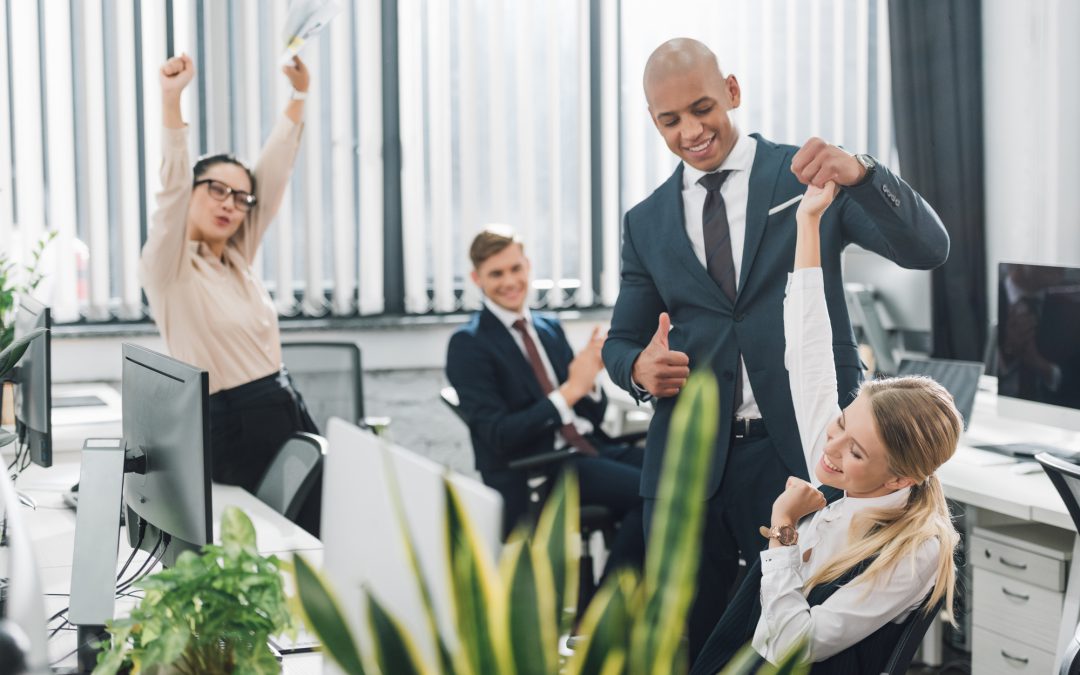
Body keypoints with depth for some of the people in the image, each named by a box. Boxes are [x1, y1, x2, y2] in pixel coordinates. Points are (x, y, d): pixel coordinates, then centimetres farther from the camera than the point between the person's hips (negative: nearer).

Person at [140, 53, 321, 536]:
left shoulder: (238, 258, 12)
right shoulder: (168, 268, -6)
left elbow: (274, 173, 11)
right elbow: (172, 189, -23)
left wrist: (299, 95, 7)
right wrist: (171, 102, -34)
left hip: (287, 412, 7)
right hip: (229, 428, -7)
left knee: (314, 541, 4)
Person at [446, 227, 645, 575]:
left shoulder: (550, 328, 17)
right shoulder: (469, 344, -2)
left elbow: (594, 415, 16)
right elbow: (497, 436, -12)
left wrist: (589, 380, -7)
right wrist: (571, 389, -18)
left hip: (588, 449, 6)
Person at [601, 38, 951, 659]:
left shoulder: (810, 175, 2)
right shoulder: (647, 223, 13)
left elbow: (928, 249, -8)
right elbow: (621, 340, 18)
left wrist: (860, 173, -26)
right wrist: (639, 368, -7)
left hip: (798, 451, -3)